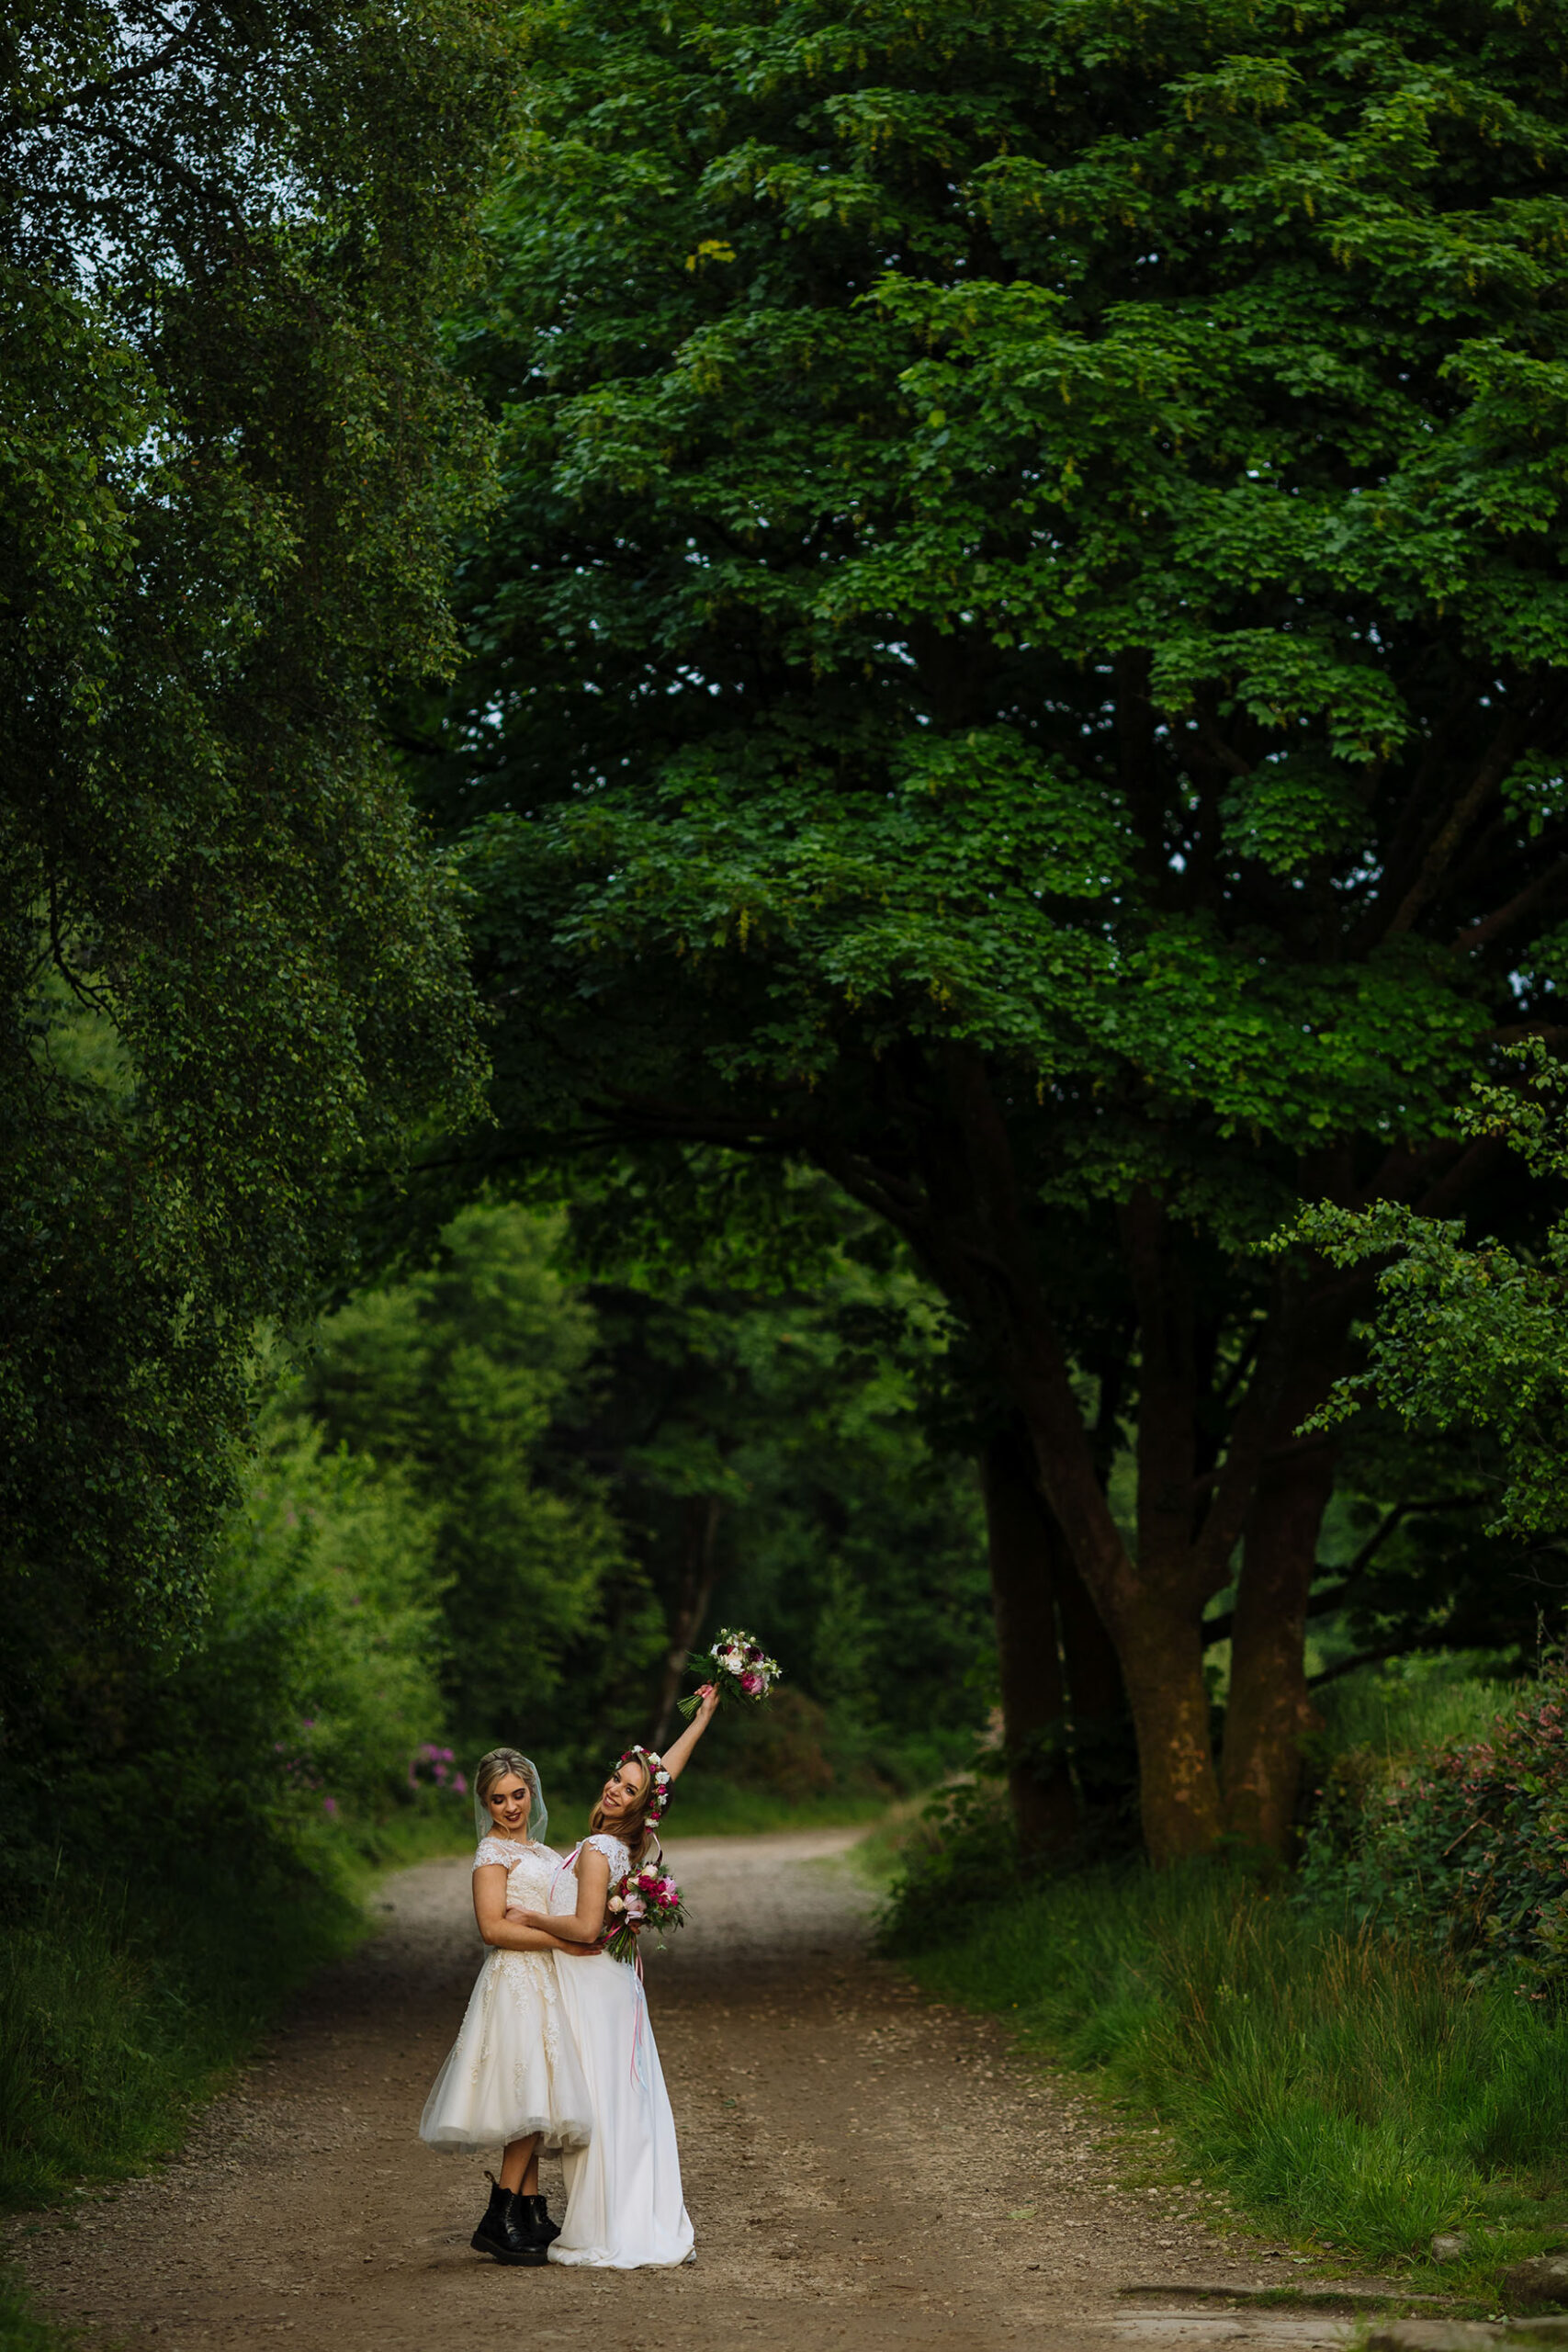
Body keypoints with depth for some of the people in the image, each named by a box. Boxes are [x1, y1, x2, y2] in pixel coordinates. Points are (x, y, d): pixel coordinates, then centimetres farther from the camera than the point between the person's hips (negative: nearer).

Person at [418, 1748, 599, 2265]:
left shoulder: (535, 1849, 19)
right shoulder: (494, 1852, -8)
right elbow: (493, 1927, -18)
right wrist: (564, 1942, -18)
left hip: (543, 1982, 9)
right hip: (515, 1982, -9)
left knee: (532, 2104, 7)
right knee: (531, 2100, -15)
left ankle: (530, 2216, 9)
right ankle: (498, 2219, -14)